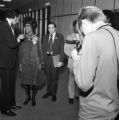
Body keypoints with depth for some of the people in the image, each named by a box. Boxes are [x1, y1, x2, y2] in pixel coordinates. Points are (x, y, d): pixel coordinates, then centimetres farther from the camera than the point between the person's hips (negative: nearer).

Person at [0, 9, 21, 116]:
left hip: (11, 61, 10)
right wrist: (18, 40, -6)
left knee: (11, 84, 19)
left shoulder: (9, 26, 14)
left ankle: (11, 103, 33)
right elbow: (12, 44, -23)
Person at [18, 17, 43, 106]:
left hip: (34, 63, -2)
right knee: (25, 81, 7)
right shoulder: (22, 38, 5)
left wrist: (40, 63, 2)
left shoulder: (37, 39, 1)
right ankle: (28, 96, 28)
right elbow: (20, 52, 8)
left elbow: (39, 52, 5)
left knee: (35, 81, 3)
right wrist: (20, 63, 4)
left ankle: (33, 98, 22)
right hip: (25, 63, 2)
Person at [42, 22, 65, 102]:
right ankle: (49, 91, 29)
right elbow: (43, 49, 10)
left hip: (55, 59, -3)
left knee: (54, 77, 4)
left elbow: (62, 50, -6)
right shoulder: (45, 37, 11)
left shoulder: (60, 37, -1)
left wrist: (61, 61, -13)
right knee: (48, 77, 10)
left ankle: (54, 94, 20)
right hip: (46, 58, 4)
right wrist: (43, 59, 2)